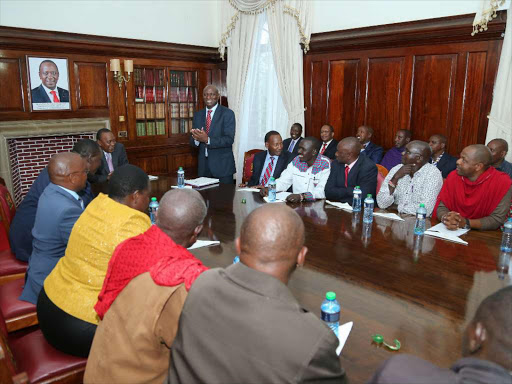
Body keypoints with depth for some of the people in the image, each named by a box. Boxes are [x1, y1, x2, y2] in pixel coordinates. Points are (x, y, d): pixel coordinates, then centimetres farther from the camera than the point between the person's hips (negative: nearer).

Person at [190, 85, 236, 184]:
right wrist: (196, 139, -13)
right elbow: (192, 142, 10)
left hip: (222, 165, -4)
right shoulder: (198, 115, 11)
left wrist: (207, 140, -24)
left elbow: (229, 139, -14)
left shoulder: (228, 113, -5)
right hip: (203, 165, 4)